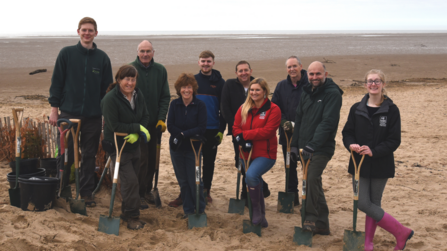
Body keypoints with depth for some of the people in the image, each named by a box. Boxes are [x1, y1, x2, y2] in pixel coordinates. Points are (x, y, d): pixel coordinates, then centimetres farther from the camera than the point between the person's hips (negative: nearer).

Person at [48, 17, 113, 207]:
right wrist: (54, 108, -3)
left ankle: (86, 193, 18)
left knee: (89, 156, 8)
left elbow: (107, 88, 9)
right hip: (68, 113, -2)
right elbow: (56, 82, 2)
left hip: (93, 116, 2)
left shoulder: (102, 58, 6)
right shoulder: (66, 53, 1)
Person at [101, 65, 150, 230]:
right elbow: (114, 125, -22)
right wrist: (138, 128, -19)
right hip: (117, 146, -7)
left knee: (132, 180, 12)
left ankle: (127, 213, 29)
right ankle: (132, 217, 1)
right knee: (130, 181, -11)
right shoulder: (110, 99, -19)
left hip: (133, 144, 7)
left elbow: (145, 116, 7)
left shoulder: (138, 95, 2)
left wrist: (136, 133, -12)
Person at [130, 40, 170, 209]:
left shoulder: (160, 70, 6)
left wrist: (162, 119, -2)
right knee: (142, 158, -6)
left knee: (152, 158, 9)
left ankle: (147, 190, 23)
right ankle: (139, 194, 4)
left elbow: (165, 97, 8)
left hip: (155, 122, 4)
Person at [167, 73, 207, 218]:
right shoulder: (174, 104, 0)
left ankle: (200, 209, 16)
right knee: (183, 181, 10)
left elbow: (201, 128, -12)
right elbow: (170, 126, -7)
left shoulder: (200, 105, -8)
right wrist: (192, 134, -17)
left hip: (193, 148, -3)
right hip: (176, 147, 3)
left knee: (194, 180, -1)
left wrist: (184, 134, -21)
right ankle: (188, 210, 21)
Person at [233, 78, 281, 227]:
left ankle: (257, 210, -13)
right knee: (255, 182, 13)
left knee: (251, 175, -29)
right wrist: (243, 141, -16)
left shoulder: (273, 109, -7)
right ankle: (261, 217, 28)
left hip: (265, 154, -6)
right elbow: (236, 128, 4)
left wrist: (244, 135, -17)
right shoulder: (244, 109, 8)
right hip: (246, 153, 6)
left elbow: (268, 131, -17)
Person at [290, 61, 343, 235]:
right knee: (313, 182, 11)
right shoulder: (306, 93, 14)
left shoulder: (332, 94, -10)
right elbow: (299, 119, 20)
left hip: (322, 148, -8)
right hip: (305, 147, 8)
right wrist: (295, 144, 15)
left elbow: (328, 122, -21)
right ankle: (321, 224, 19)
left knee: (312, 178, -23)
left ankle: (312, 219, -14)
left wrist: (313, 144, -28)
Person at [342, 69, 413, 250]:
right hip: (359, 164, 3)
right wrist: (351, 145, -17)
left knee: (374, 203, 4)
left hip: (381, 165, -2)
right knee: (363, 203, -2)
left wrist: (374, 151, -22)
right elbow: (347, 133, 5)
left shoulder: (391, 110, -5)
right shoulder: (356, 109, 3)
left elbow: (394, 140, -9)